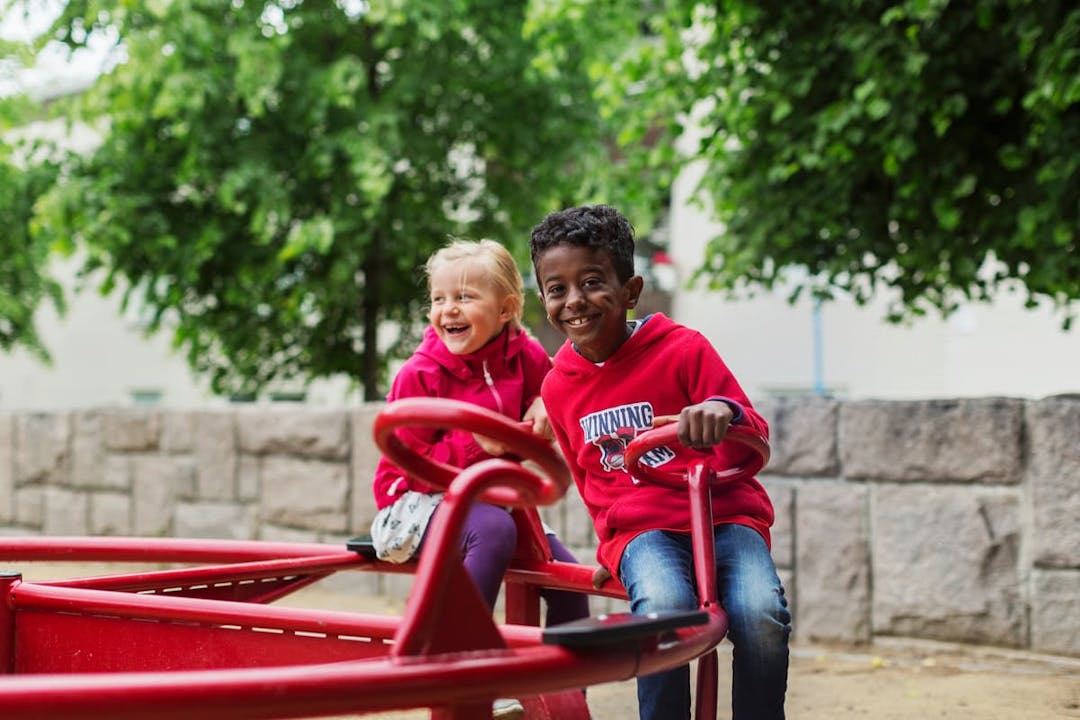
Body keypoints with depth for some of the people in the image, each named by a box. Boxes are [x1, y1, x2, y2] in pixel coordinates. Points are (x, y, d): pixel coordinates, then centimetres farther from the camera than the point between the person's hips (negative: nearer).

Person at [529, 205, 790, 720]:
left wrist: (726, 412, -28)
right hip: (641, 529, 2)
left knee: (761, 616, -31)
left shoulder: (683, 349, -4)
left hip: (723, 514, -1)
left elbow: (754, 441, -7)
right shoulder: (557, 387, 10)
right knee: (663, 607, -34)